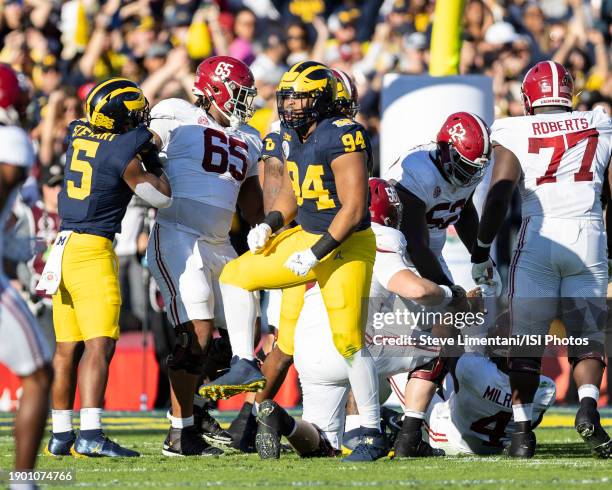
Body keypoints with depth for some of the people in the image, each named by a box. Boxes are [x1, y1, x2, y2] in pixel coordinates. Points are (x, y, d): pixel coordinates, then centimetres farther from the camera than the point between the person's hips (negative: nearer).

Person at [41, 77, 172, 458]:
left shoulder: (79, 134, 8)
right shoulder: (123, 153, -12)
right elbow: (162, 198, -1)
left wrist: (143, 144, 26)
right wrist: (152, 157, 10)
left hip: (64, 248, 8)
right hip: (93, 251, -8)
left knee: (68, 348, 11)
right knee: (99, 345, -11)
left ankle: (61, 436, 14)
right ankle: (90, 435, -20)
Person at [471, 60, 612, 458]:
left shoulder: (516, 133, 4)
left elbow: (499, 193, -6)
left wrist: (481, 250, -1)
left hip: (538, 236, -1)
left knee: (526, 344, 5)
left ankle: (522, 430, -1)